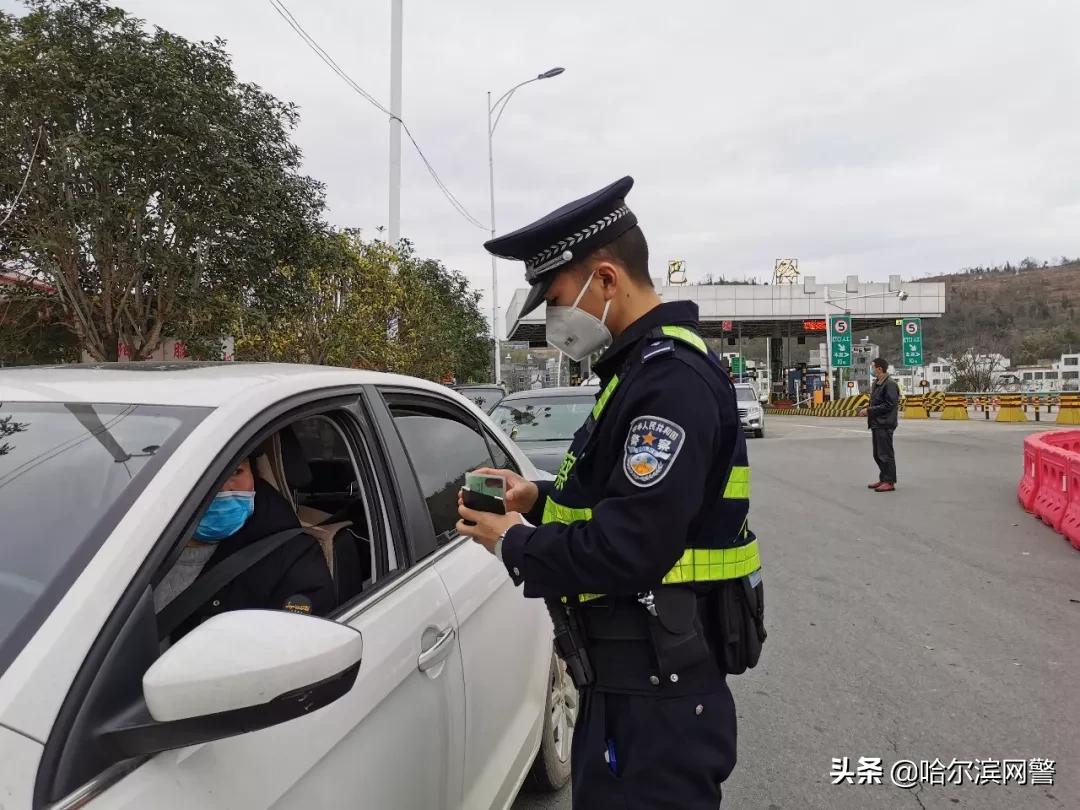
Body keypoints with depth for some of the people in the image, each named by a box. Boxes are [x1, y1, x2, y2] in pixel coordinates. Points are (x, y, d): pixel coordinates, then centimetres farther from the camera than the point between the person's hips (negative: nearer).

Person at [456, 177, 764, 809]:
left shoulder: (673, 381, -24)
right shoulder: (648, 366, 10)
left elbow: (630, 549, -30)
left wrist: (515, 544, -15)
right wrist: (539, 498, 4)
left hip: (658, 692, -10)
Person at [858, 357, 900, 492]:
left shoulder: (890, 384, -15)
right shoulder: (876, 383, 14)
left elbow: (889, 405, -20)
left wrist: (869, 410, -17)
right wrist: (866, 410, 4)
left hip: (885, 424, -10)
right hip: (876, 424, 10)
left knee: (885, 454, -3)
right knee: (877, 454, 16)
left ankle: (890, 482, 4)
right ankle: (883, 479, 26)